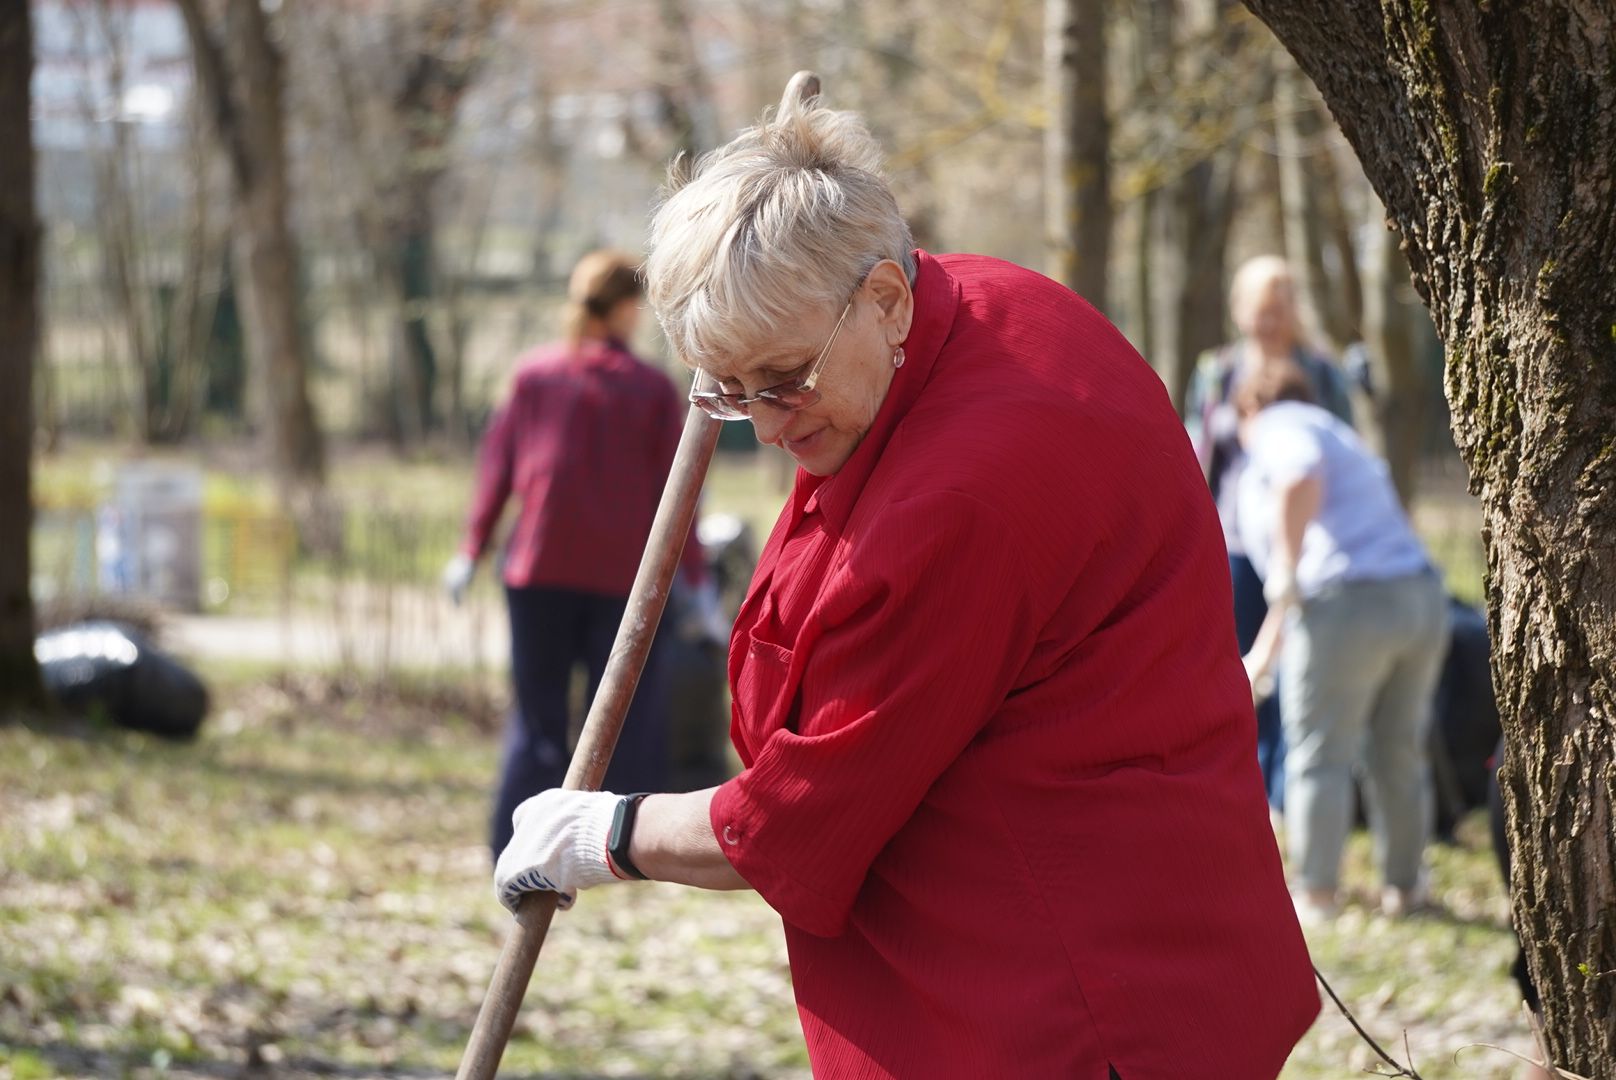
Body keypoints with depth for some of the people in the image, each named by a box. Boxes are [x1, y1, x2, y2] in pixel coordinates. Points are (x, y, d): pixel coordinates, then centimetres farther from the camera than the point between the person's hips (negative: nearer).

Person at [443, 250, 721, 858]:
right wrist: (696, 579, 3)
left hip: (540, 567, 2)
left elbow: (498, 465, 4)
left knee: (538, 715, 8)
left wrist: (472, 551, 9)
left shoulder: (533, 374, 4)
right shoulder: (653, 389, -1)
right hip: (622, 574, -2)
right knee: (628, 717, 6)